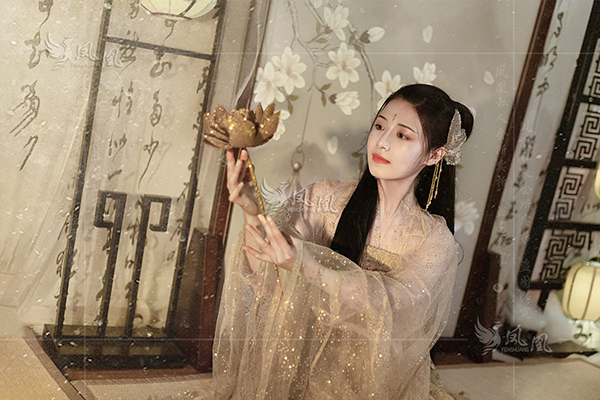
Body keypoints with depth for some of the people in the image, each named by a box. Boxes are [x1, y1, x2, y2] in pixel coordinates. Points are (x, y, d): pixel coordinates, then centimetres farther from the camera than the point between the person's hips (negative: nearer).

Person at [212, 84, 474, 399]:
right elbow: (261, 277, -12)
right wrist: (252, 213, -30)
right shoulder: (326, 199, -6)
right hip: (300, 370, 2)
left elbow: (393, 306, -25)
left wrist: (306, 264, -38)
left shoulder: (435, 241, -9)